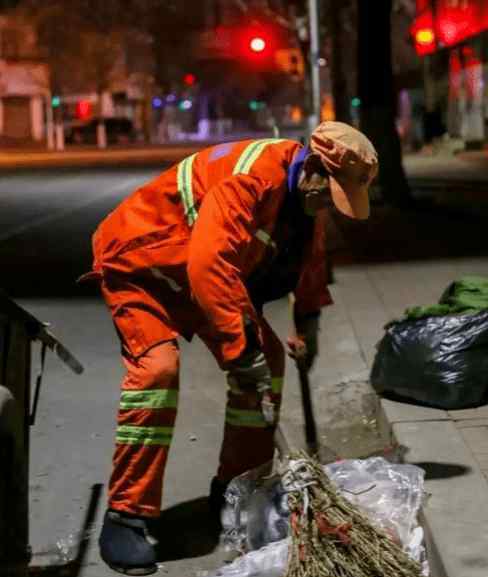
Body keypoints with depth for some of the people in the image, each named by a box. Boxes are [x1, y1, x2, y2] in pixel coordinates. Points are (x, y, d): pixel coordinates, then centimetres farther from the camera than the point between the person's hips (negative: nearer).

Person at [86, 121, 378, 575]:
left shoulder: (308, 189, -3)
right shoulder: (251, 177, -34)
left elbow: (310, 256, 18)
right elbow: (209, 265, -43)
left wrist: (307, 322, 14)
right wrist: (242, 350, -42)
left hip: (208, 272, 9)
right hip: (139, 264, -9)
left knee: (267, 359, 3)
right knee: (157, 365, -28)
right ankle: (126, 518, -20)